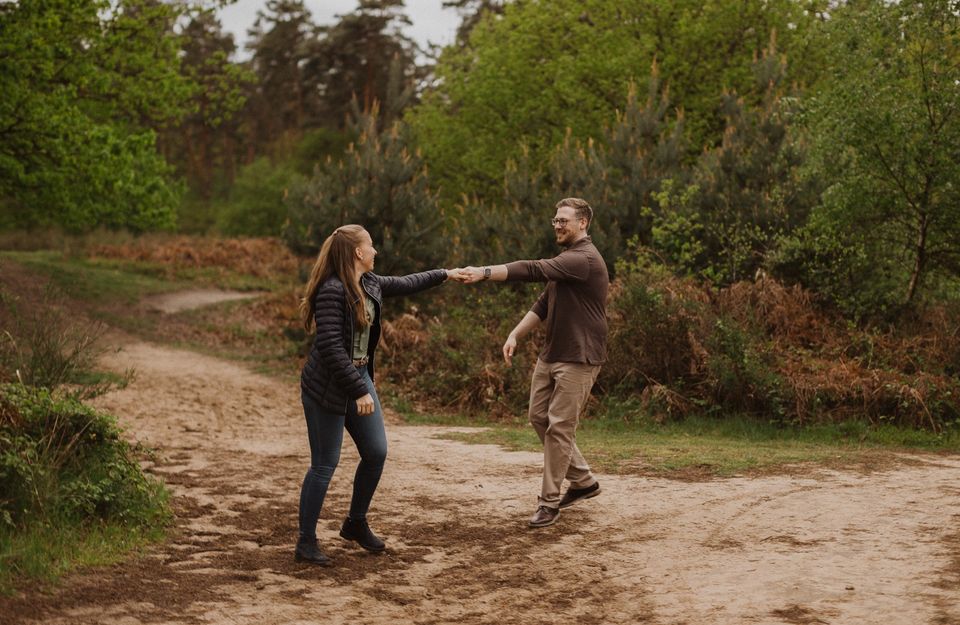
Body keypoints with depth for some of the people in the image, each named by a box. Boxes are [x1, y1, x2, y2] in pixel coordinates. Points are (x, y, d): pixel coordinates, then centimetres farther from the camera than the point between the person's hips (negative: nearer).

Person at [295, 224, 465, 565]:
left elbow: (404, 284, 26)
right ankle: (306, 542, 9)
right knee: (325, 464, -3)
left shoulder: (369, 283, 6)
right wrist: (359, 392, -26)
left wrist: (444, 274, 35)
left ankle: (356, 523, 31)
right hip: (327, 386, -9)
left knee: (376, 452, 11)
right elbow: (330, 348, -27)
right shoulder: (332, 291, -22)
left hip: (359, 377, 9)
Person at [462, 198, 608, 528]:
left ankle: (549, 501, 2)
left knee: (559, 427, -7)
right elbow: (543, 304, 15)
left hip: (578, 359, -10)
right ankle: (583, 481, 24)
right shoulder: (566, 259, 16)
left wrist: (484, 273, -34)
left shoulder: (585, 259, -17)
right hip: (550, 355, 10)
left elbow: (534, 270, -30)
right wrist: (515, 334, 2)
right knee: (539, 417, 11)